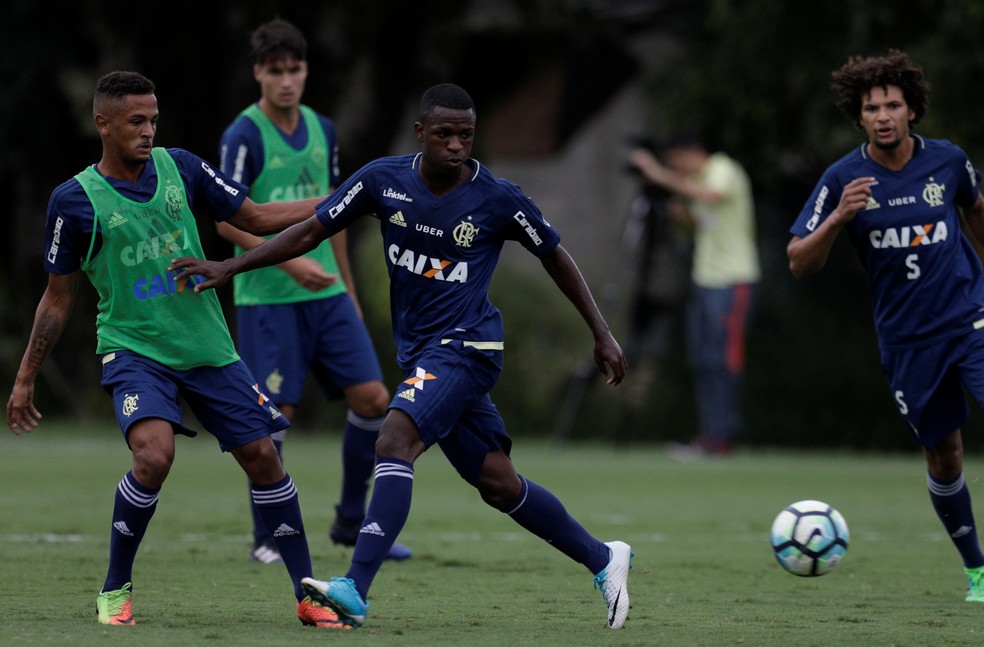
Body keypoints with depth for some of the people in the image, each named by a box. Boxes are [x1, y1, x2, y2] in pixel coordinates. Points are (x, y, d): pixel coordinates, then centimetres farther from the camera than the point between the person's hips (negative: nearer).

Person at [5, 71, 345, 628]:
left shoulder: (179, 168, 1)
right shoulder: (76, 201, -7)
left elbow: (256, 218, 9)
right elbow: (59, 298, 3)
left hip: (208, 347, 4)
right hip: (134, 348, -4)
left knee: (263, 456, 0)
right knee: (154, 455, -27)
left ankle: (309, 593, 12)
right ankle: (115, 591, -8)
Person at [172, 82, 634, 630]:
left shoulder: (498, 199, -10)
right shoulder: (384, 180, -3)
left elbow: (555, 256, 5)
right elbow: (310, 232, 4)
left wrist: (602, 333, 8)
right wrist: (231, 267, -4)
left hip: (466, 346, -5)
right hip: (420, 352, 5)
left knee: (395, 440, -26)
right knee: (499, 485, 11)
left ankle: (356, 590, -33)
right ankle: (603, 559, 29)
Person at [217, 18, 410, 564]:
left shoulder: (321, 130, 11)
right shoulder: (244, 136, -10)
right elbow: (228, 221, -15)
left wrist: (348, 288, 20)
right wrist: (291, 263, -23)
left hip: (325, 294, 6)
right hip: (266, 297, -6)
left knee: (373, 398, 0)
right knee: (274, 413, -6)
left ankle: (351, 522, 15)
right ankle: (266, 539, 6)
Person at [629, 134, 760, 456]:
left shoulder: (724, 170, -12)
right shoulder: (697, 180, 15)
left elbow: (711, 196, -33)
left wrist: (661, 175, -29)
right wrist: (682, 212, 4)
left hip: (732, 279, -9)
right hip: (704, 278, 9)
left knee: (722, 360, -10)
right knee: (702, 361, 8)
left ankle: (721, 435, -9)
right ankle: (708, 433, 12)